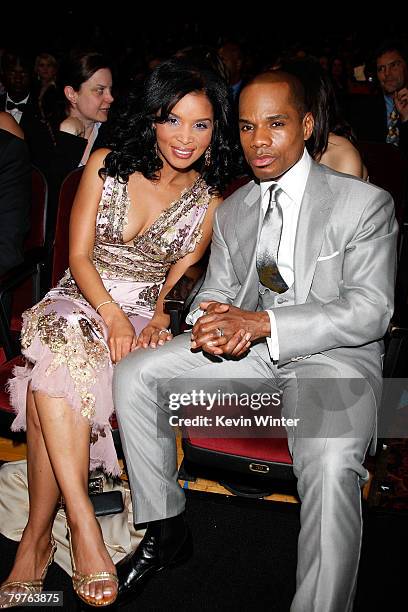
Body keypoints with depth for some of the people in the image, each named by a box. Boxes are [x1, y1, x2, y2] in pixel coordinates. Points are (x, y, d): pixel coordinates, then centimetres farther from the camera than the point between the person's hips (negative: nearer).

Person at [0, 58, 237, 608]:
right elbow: (79, 255, -1)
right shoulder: (106, 166, 3)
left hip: (143, 318, -1)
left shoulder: (208, 203, 5)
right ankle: (83, 527, -34)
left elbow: (176, 280, 8)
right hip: (78, 302, 1)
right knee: (63, 359, -36)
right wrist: (111, 313, -17)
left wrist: (158, 319, -13)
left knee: (50, 386, -31)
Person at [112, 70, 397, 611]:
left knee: (331, 463, -35)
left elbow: (371, 311, -14)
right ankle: (166, 530, 4)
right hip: (246, 345, 6)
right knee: (133, 375, -9)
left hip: (334, 355, -5)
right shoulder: (232, 211, 11)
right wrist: (214, 321, -10)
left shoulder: (366, 202, -7)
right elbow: (216, 290, 17)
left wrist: (264, 322, -24)